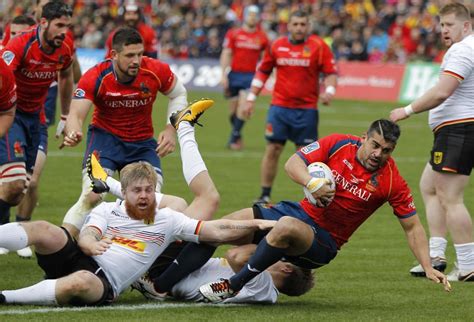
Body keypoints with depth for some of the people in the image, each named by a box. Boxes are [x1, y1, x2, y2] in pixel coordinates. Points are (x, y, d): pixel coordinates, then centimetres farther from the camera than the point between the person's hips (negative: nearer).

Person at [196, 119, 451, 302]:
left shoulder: (392, 182, -11)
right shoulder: (338, 144, -7)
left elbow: (412, 227, -4)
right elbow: (292, 163, -8)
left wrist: (428, 267, -12)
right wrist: (312, 183, -28)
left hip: (325, 240, -4)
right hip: (301, 212, 4)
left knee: (287, 227, -37)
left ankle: (232, 286, -28)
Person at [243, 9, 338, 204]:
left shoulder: (319, 46, -2)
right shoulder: (276, 46, 5)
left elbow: (330, 72, 0)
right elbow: (262, 72, 15)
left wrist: (329, 90, -19)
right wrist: (251, 98, 12)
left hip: (306, 109, -2)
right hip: (279, 107, 2)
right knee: (272, 150, 0)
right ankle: (265, 195, 8)